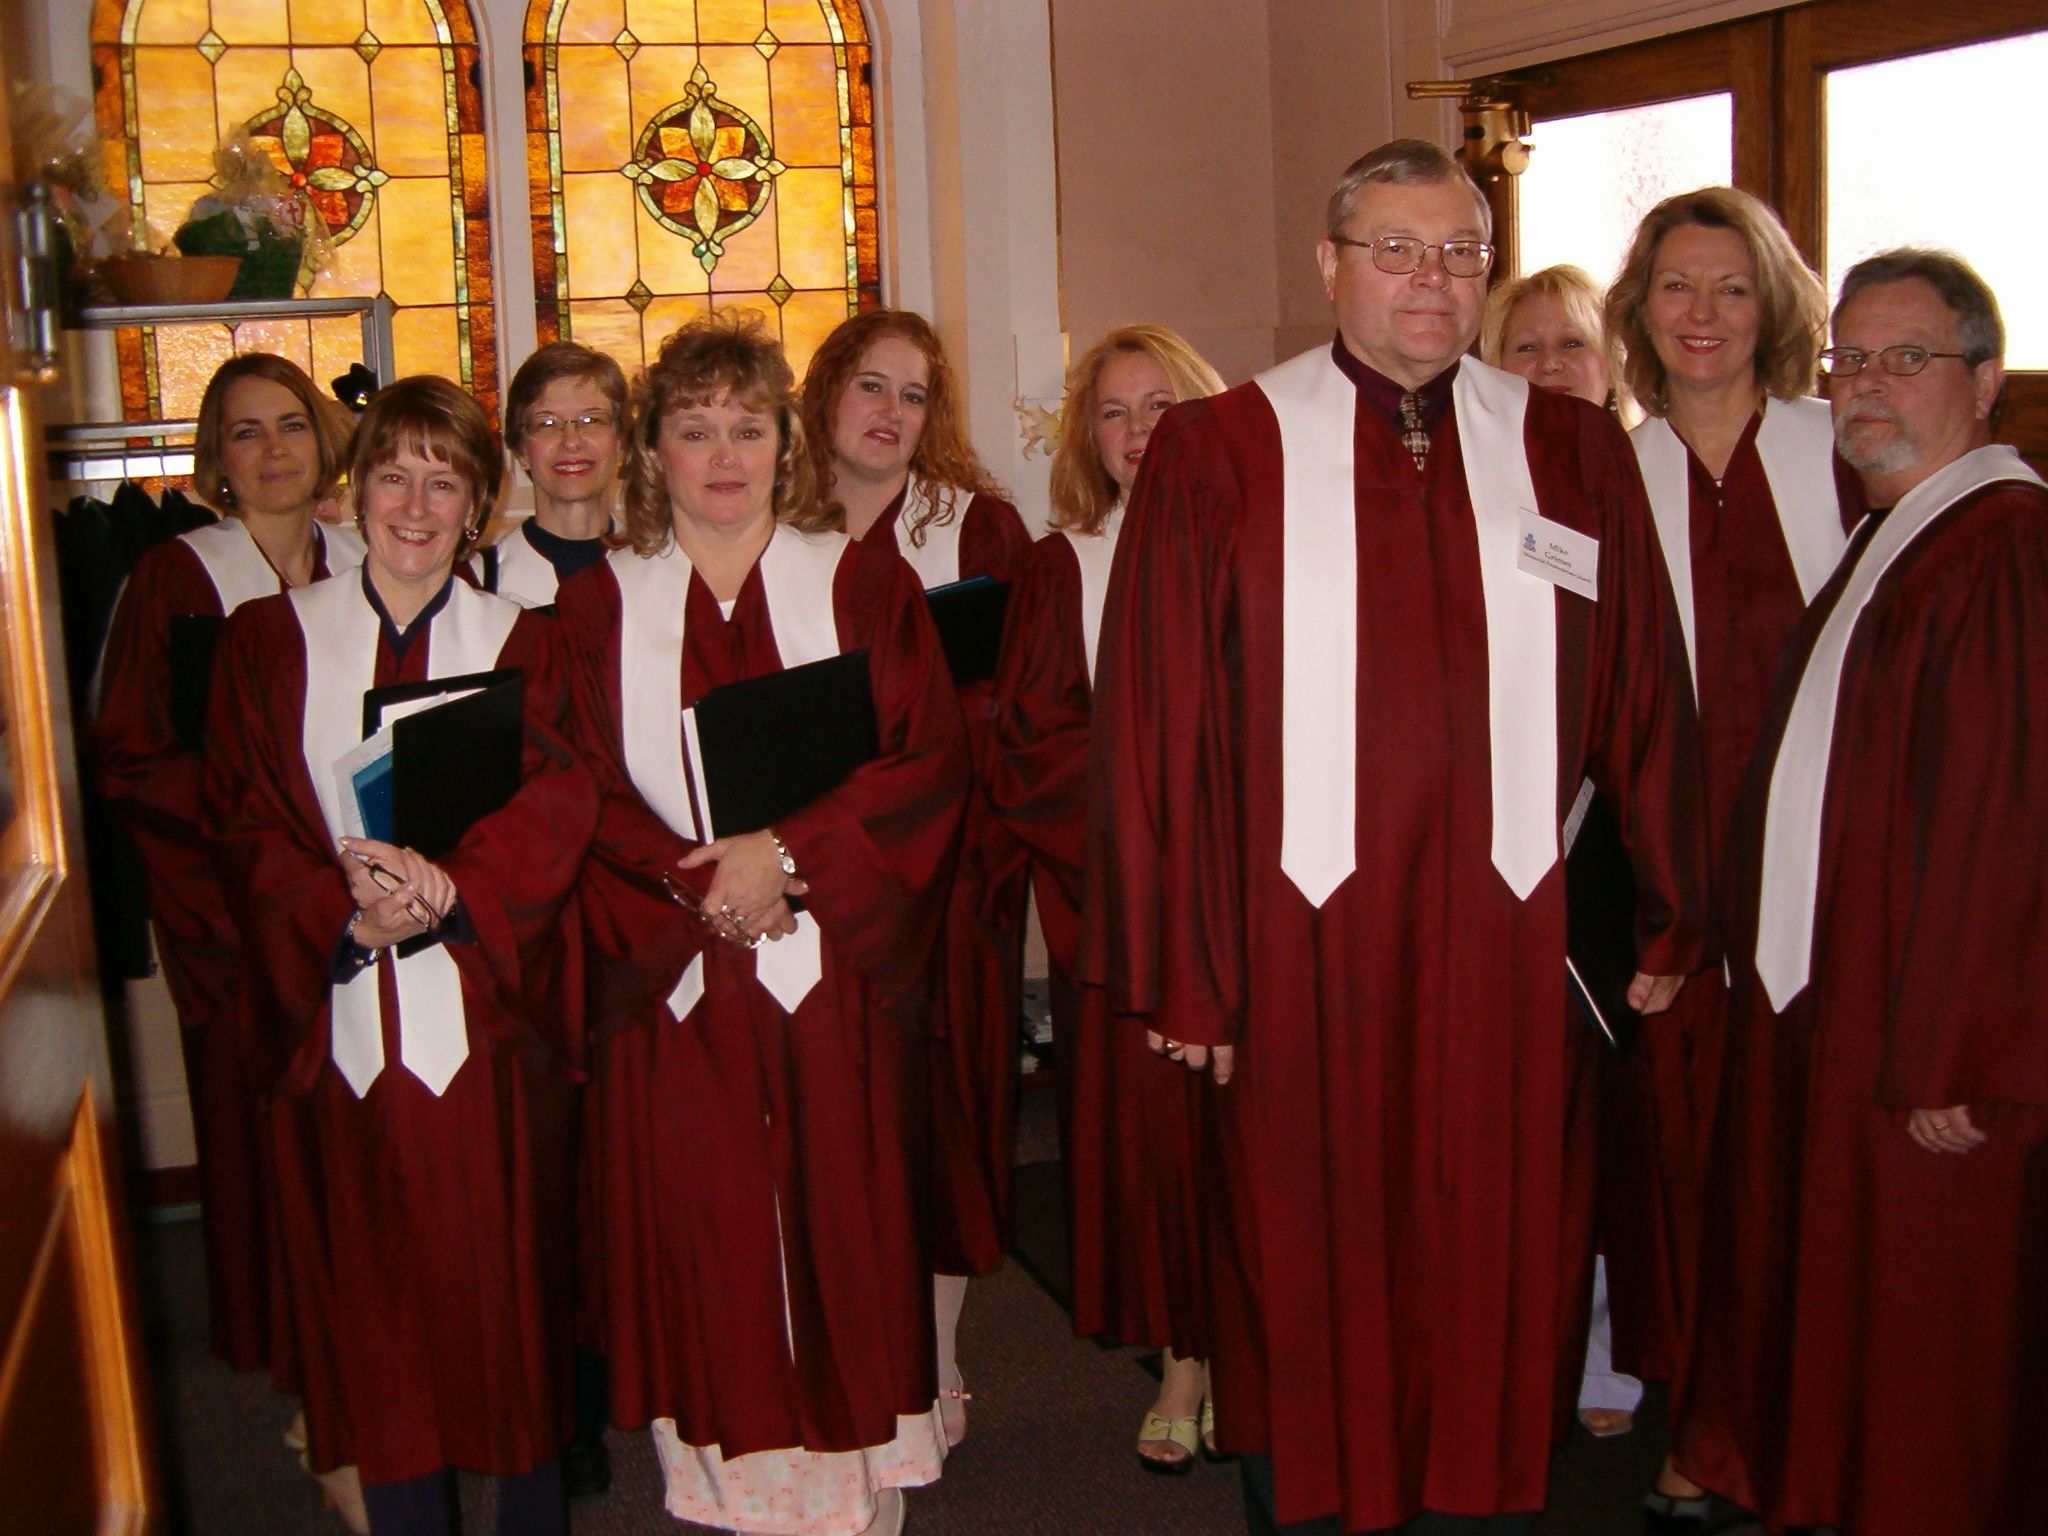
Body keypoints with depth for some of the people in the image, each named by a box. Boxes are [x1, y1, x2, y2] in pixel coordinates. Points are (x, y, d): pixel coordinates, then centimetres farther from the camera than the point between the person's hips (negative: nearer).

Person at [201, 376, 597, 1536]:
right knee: (373, 1295, 7)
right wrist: (343, 917, -17)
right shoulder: (271, 638, 7)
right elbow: (244, 826, 0)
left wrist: (451, 884, -23)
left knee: (508, 1288, 6)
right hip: (342, 1028, 1)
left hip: (489, 1026, 0)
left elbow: (555, 811, -6)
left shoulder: (523, 644, 7)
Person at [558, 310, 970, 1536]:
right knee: (706, 1247, 3)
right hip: (677, 982, 1)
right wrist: (698, 888, -14)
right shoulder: (598, 607, 7)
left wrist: (788, 853, -15)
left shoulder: (862, 583, 5)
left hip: (838, 984, 0)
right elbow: (582, 795, 1)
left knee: (847, 1237, 3)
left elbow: (927, 760, -4)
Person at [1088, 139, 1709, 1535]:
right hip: (1300, 945, -2)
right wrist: (1177, 967, -5)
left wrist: (1672, 919, 9)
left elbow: (1647, 704, 9)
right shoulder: (1218, 455, -2)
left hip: (1506, 939, 2)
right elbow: (1155, 722, -3)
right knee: (1305, 1267, 11)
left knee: (1494, 1276, 12)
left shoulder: (1573, 454, 6)